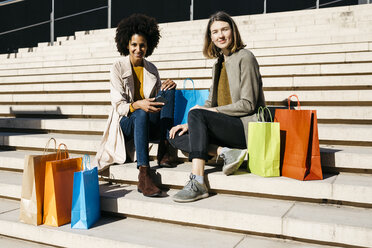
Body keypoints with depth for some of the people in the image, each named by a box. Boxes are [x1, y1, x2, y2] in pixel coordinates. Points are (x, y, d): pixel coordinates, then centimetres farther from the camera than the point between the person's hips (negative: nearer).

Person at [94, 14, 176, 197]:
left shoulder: (151, 69, 11)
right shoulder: (118, 68, -3)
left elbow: (160, 98, 11)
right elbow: (118, 106, -11)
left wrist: (170, 86, -11)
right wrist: (137, 105, -33)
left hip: (149, 124, 4)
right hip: (125, 123, -4)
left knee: (169, 91, -19)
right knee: (141, 114, -38)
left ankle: (164, 150, -25)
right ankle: (144, 174, -49)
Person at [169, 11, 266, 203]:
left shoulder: (245, 58, -6)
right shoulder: (219, 63, 19)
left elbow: (248, 104, -13)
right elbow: (210, 104, 17)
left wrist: (201, 114, -14)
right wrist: (191, 124, 0)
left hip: (246, 127, -8)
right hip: (226, 126, 8)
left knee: (197, 114, -29)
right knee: (176, 136, -5)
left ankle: (197, 183, -32)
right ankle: (226, 153, -20)